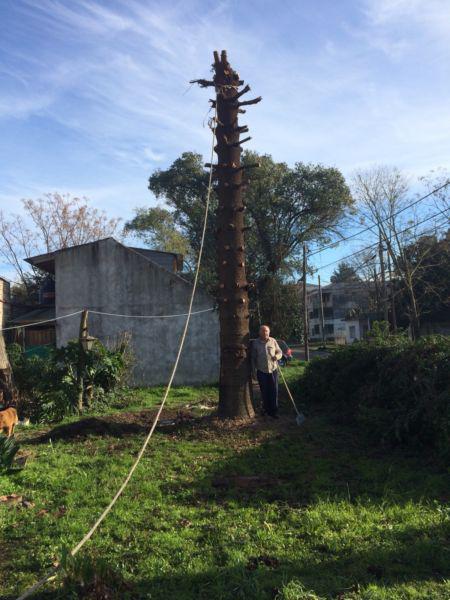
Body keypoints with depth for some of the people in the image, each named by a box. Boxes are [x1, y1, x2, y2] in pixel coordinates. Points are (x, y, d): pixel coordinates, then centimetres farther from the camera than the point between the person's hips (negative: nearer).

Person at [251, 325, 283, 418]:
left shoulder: (273, 341, 4)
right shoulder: (255, 343, 2)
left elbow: (279, 352, 11)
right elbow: (253, 358, 6)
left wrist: (277, 356, -12)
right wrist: (254, 371, 2)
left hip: (273, 370, 1)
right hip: (261, 371, 0)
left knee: (274, 391, 0)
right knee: (264, 392, 7)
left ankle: (274, 411, 8)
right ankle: (266, 409, 21)